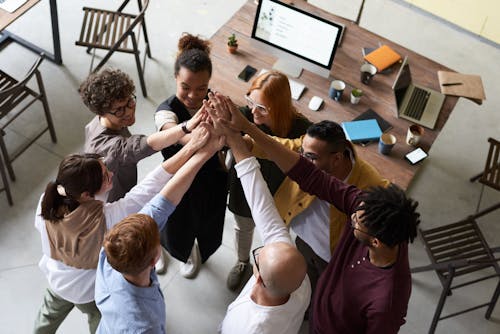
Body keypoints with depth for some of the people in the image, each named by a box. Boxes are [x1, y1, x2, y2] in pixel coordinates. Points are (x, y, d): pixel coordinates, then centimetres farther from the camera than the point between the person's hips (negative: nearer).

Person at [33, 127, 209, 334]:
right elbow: (151, 186, -46)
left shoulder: (46, 202, -31)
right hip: (90, 291, -4)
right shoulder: (106, 218, -45)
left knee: (50, 315, 36)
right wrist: (190, 147, -47)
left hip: (56, 279, 4)